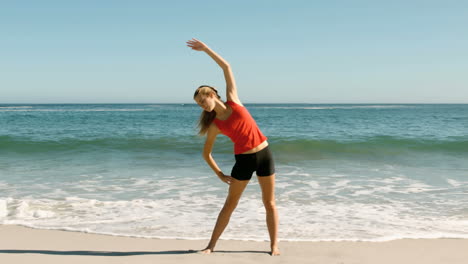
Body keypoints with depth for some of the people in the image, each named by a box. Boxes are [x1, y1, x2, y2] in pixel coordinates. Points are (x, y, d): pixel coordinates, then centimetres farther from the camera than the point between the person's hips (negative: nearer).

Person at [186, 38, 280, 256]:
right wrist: (220, 175, 4)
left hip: (264, 154, 0)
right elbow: (206, 153, 8)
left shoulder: (233, 100, -2)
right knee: (230, 204, 5)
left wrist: (205, 48, -1)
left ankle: (274, 245, 13)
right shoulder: (214, 126, -1)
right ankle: (212, 245, 13)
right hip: (243, 160, 0)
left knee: (269, 203, 5)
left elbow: (226, 67, -2)